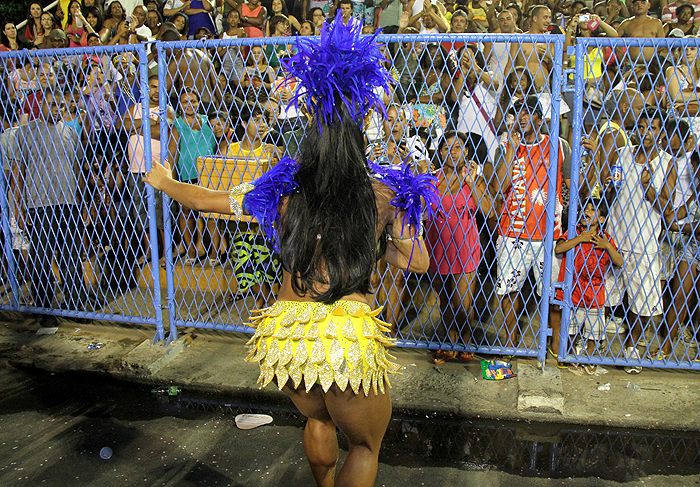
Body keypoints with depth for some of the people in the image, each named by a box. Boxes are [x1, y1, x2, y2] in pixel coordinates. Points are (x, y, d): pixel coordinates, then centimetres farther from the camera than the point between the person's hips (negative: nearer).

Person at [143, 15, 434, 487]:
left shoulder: (282, 191, 6)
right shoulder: (381, 196, 1)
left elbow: (206, 199, 20)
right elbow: (417, 261, 11)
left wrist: (163, 181, 39)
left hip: (284, 332, 4)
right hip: (349, 337, -4)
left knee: (318, 419, 34)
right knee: (366, 445, 22)